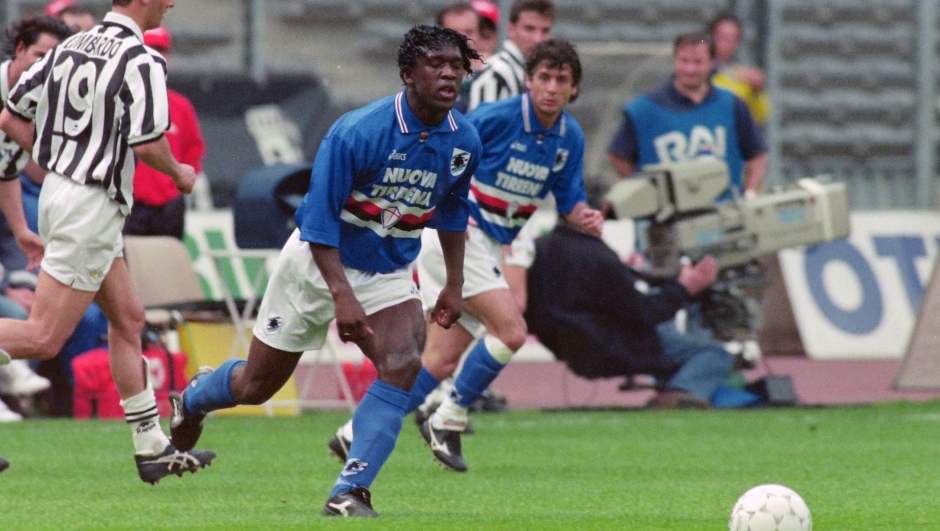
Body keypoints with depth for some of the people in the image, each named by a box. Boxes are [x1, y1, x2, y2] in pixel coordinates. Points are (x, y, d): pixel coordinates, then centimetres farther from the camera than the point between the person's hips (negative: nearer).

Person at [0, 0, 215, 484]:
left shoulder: (70, 47, 9)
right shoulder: (141, 60, -14)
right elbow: (147, 143, -21)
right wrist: (178, 173, 0)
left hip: (57, 189, 9)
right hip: (91, 207, -9)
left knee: (128, 318, 15)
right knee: (44, 339, -8)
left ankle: (152, 448, 18)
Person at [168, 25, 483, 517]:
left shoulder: (463, 141, -8)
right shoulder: (357, 132, -27)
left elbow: (452, 210, 13)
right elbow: (319, 218, -25)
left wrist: (454, 283, 12)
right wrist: (342, 295, -33)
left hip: (388, 273, 4)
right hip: (319, 261, -4)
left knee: (403, 363, -25)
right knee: (256, 386, 10)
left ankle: (349, 494, -22)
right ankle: (193, 398, 47)